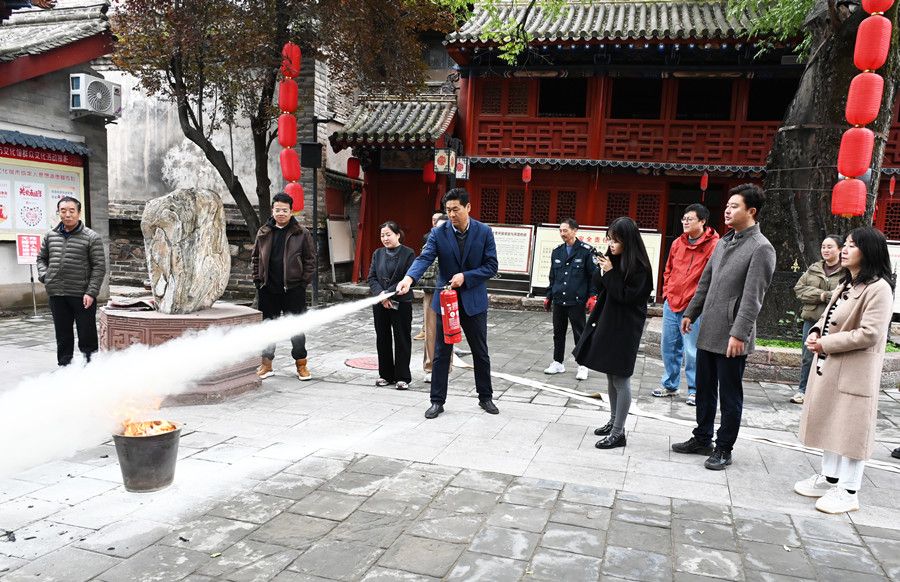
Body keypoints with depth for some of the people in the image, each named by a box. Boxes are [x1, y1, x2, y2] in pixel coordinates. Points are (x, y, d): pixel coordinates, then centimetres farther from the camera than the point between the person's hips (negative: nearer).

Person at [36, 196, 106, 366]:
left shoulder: (92, 237, -5)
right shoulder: (50, 236, 10)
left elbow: (99, 267, -8)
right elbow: (41, 258, 24)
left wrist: (91, 292, -15)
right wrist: (44, 276, 4)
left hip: (82, 296, -4)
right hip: (56, 295, 5)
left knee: (87, 336, 2)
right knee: (63, 336, 14)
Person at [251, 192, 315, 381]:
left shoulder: (302, 233, -1)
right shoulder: (263, 233, 8)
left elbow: (310, 259, 0)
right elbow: (255, 257, 13)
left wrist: (304, 282, -6)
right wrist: (258, 279, 4)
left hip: (293, 289, -3)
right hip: (268, 290, 3)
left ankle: (301, 364, 17)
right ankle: (266, 364, 23)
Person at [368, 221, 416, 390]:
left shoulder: (408, 254, -5)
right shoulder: (378, 254, 10)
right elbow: (371, 277, 4)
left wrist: (389, 293, -18)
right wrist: (381, 294, -13)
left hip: (401, 303, -5)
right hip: (380, 304, 5)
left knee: (402, 340, 2)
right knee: (382, 339, 11)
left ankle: (402, 377, 11)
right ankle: (386, 375, 22)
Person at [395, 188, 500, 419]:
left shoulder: (484, 232, -4)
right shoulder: (438, 233, -5)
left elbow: (491, 266, -5)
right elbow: (424, 258, -19)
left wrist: (465, 276, -18)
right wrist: (409, 278, -38)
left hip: (474, 300, 0)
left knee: (480, 352, 11)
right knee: (441, 353, 5)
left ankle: (485, 397, 28)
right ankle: (437, 401, 16)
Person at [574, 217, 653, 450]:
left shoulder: (638, 266, -15)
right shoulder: (612, 259, 5)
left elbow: (626, 296, -18)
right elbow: (598, 287, 8)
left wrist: (610, 272, -19)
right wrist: (602, 270, -10)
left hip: (625, 328, -8)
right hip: (606, 321, 8)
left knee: (620, 378, -2)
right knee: (611, 375, 17)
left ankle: (618, 433, 5)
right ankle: (614, 421, 31)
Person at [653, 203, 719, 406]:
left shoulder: (713, 245, -10)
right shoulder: (678, 243, 10)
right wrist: (667, 291, 11)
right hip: (671, 303, 6)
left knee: (692, 351, -1)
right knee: (669, 347, 13)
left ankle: (694, 390, 14)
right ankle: (670, 385, 28)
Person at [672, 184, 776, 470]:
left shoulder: (761, 248, -11)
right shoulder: (724, 241, 13)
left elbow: (752, 297, -18)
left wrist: (739, 333, -22)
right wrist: (691, 313, 17)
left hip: (731, 337, -7)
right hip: (708, 331, 8)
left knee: (730, 396, 5)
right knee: (704, 389, 17)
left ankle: (723, 449, 17)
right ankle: (702, 438, 31)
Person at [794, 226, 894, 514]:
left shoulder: (878, 288, -15)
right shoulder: (846, 284, 14)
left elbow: (869, 333, -22)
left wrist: (826, 344, -17)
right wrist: (815, 332, -1)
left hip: (854, 372, -9)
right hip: (829, 367, 9)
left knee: (851, 427, 0)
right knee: (830, 422, 17)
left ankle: (848, 491, 10)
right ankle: (829, 478, 30)